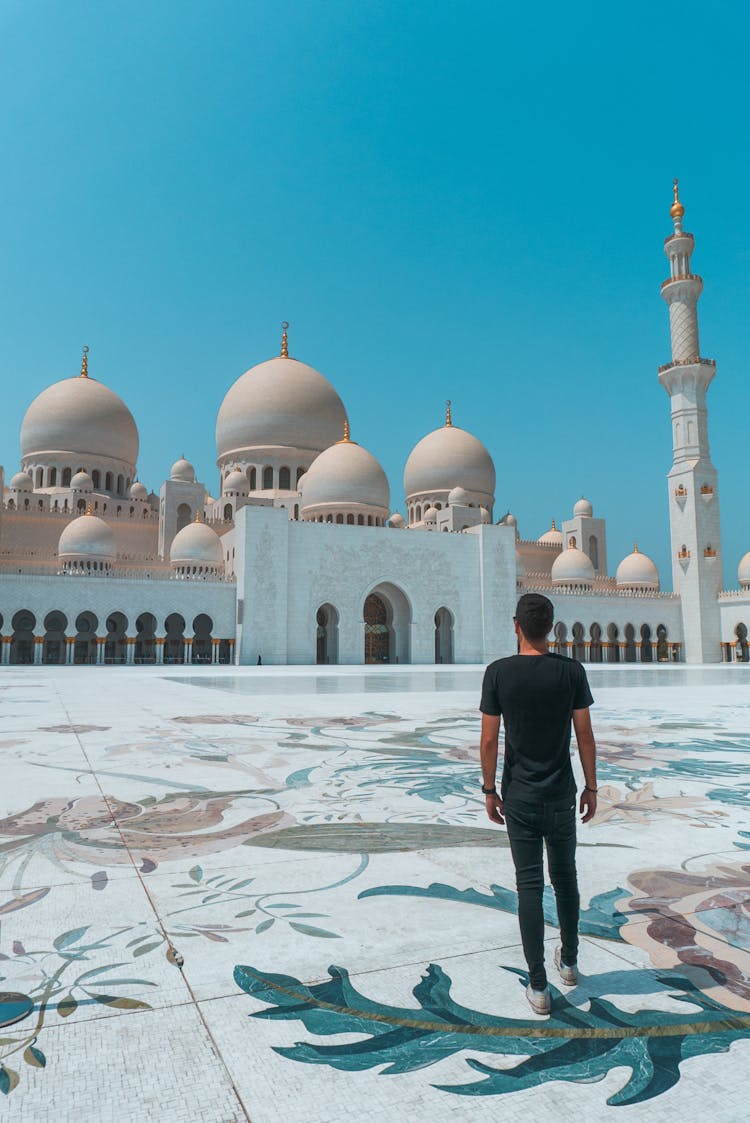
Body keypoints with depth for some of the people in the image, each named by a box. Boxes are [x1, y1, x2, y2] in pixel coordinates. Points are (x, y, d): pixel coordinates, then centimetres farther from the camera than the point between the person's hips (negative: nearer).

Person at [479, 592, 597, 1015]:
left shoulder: (498, 673, -10)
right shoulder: (572, 671, -7)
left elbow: (489, 740, -8)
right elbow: (585, 735, -4)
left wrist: (490, 791, 3)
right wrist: (591, 788, 7)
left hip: (519, 797, -1)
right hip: (561, 795, 2)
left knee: (530, 886, 6)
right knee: (565, 877, 20)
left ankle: (539, 987, 13)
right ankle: (570, 962, 37)